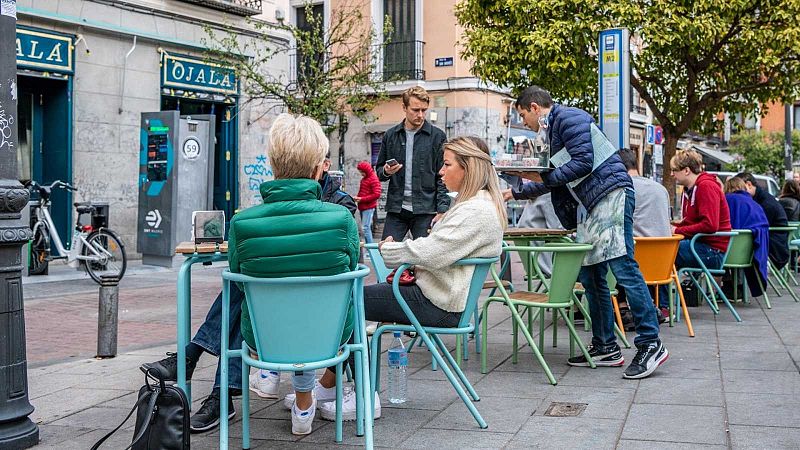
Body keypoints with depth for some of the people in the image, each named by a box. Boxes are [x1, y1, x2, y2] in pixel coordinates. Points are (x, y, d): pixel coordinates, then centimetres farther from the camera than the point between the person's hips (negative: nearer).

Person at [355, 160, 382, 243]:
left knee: (365, 227, -15)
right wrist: (357, 197, 6)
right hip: (362, 207, 9)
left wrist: (362, 199, -18)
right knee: (366, 228, 10)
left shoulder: (374, 179, -9)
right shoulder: (363, 179, 18)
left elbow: (377, 194, -17)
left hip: (369, 207, -9)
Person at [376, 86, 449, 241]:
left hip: (425, 210, -2)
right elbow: (379, 171, 17)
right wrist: (386, 172, -7)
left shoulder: (437, 136, 1)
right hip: (396, 209, 2)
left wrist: (442, 210, -9)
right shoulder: (390, 135, 8)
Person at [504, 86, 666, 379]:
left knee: (623, 268, -15)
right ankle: (606, 347, 12)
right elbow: (552, 180, 32)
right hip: (589, 206, 10)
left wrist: (544, 177, -13)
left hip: (611, 194, -10)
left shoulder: (568, 118, -6)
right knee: (590, 276, 7)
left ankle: (650, 345, -12)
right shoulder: (550, 132, 23)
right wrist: (516, 193, 34)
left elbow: (583, 163, -16)